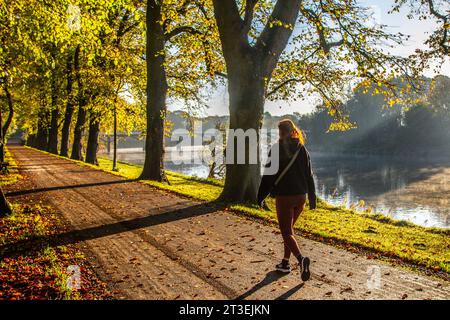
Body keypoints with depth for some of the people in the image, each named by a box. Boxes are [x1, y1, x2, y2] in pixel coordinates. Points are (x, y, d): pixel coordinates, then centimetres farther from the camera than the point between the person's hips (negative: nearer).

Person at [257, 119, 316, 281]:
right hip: (300, 196, 6)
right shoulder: (302, 149, 4)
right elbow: (309, 175, 7)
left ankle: (301, 259, -23)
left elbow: (269, 175, -9)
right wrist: (312, 199, 13)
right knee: (289, 228, 21)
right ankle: (286, 262, 27)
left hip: (284, 197, -5)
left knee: (286, 233, 0)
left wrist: (260, 196, -1)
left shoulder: (276, 149, -10)